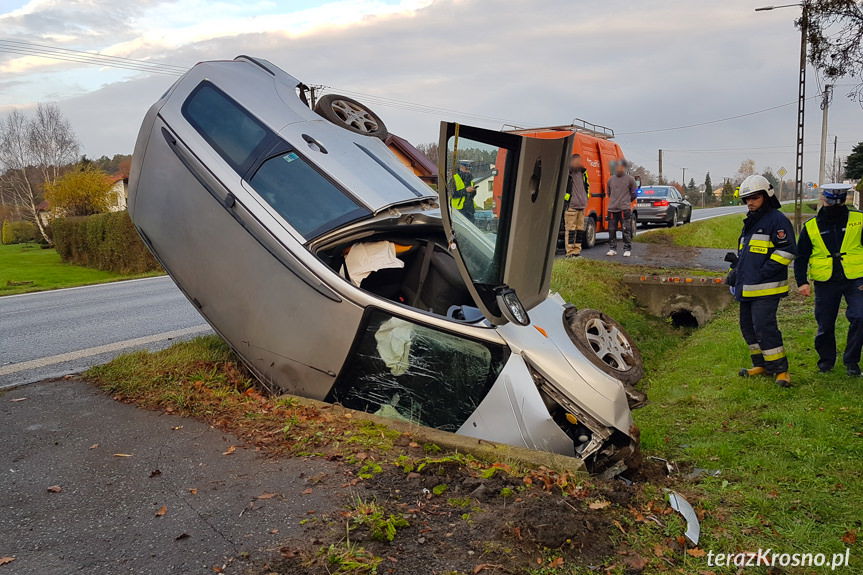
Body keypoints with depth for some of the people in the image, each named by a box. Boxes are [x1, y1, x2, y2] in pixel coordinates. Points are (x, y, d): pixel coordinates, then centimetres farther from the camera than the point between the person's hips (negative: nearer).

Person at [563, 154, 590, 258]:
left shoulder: (583, 172, 16)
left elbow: (587, 185, 29)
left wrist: (586, 198, 20)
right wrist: (565, 201, -9)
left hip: (582, 206, 7)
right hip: (571, 205, -7)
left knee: (580, 229, 7)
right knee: (570, 229, -7)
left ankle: (577, 251, 13)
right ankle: (570, 252, -4)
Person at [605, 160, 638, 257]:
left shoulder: (630, 179, -1)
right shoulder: (611, 179, 10)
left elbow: (634, 193, 8)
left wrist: (627, 201, 12)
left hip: (625, 209, -4)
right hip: (612, 209, 4)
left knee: (626, 230, -5)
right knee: (611, 230, 6)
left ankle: (627, 250, 2)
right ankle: (612, 249, 15)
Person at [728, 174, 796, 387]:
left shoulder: (777, 220, -7)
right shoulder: (750, 222, 21)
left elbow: (787, 251, -15)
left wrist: (763, 272, -19)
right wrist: (735, 270, 13)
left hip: (766, 289, -9)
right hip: (747, 287, 9)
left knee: (764, 327, -13)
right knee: (748, 327, 12)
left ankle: (781, 370, -4)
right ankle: (761, 365, 23)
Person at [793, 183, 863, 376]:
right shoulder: (811, 227, 4)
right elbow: (801, 257, 8)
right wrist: (802, 282, -3)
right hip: (825, 283, 1)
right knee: (825, 325, 8)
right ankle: (826, 359, 28)